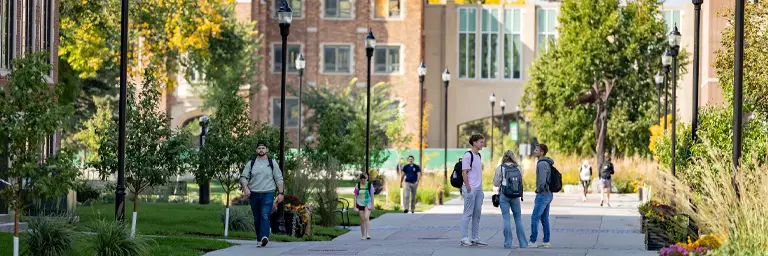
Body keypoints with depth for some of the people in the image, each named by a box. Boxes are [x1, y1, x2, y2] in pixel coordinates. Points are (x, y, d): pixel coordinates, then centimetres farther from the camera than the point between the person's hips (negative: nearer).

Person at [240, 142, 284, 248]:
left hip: (268, 194, -3)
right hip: (254, 194, 3)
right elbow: (243, 177, 7)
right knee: (257, 218, 6)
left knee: (265, 215, -18)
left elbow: (279, 179, 8)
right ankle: (259, 239, 14)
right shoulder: (250, 163, 10)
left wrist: (280, 193, 0)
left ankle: (264, 237, -31)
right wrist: (245, 188, -11)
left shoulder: (272, 163, 7)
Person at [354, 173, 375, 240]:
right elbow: (355, 196, 4)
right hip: (360, 204, 2)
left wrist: (372, 205, 0)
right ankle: (363, 235, 14)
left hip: (368, 204, -2)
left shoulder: (369, 185, -2)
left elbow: (372, 196, 3)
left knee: (366, 218, -20)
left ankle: (368, 234, -22)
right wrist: (355, 206, 0)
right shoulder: (358, 186, 0)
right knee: (362, 220, 4)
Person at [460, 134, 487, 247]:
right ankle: (464, 239, -2)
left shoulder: (478, 156, 16)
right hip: (470, 189, -8)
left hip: (478, 189, 8)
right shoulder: (467, 155, -10)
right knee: (468, 214, -5)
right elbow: (464, 173, -14)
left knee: (477, 214, 9)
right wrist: (468, 188, -19)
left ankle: (475, 239, 14)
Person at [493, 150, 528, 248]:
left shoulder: (500, 168, -4)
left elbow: (496, 183, -1)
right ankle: (523, 243, 10)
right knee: (518, 219, 10)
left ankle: (508, 243, -3)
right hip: (515, 196, 2)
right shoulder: (518, 168, 2)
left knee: (506, 219, 1)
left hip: (504, 195, -2)